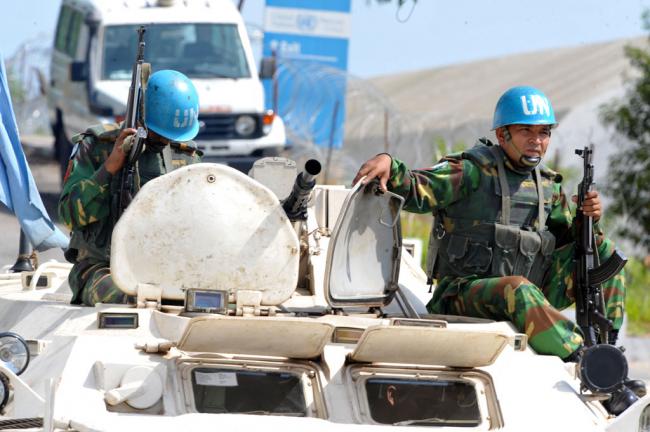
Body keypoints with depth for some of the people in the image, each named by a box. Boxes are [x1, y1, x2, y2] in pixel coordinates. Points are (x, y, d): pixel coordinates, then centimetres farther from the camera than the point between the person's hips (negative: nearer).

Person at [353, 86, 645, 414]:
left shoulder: (548, 187, 16)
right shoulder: (473, 172, -3)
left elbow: (570, 240, 19)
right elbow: (417, 190, -15)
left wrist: (588, 219, -2)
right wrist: (389, 164, -35)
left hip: (536, 297, 6)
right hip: (466, 297, -6)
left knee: (604, 250, 0)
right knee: (517, 290, -40)